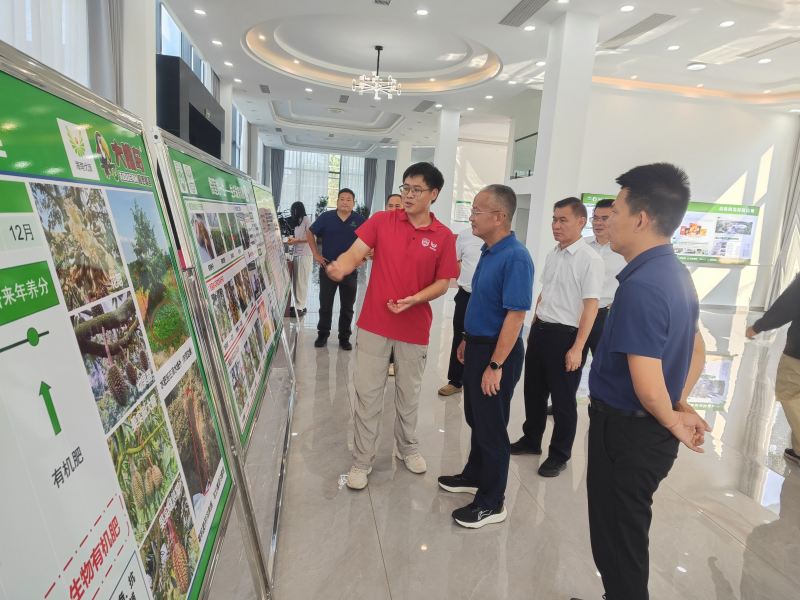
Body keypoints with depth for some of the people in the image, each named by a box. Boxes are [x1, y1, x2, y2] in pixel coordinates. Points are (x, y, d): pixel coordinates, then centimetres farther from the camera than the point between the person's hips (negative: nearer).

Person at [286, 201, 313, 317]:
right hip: (296, 254, 8)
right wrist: (292, 240, 2)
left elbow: (310, 238, -10)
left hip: (305, 255, -8)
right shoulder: (298, 221, 22)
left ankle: (300, 308, -7)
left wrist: (296, 240, -15)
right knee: (296, 281, 4)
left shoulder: (306, 220, -3)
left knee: (301, 282, -8)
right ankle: (299, 305, 10)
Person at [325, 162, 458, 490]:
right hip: (374, 324, 0)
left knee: (409, 394, 17)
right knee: (367, 393, 6)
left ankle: (407, 447, 41)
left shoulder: (443, 237, -2)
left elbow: (442, 284, -1)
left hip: (414, 328, 1)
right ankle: (362, 460, 23)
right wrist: (340, 266, -34)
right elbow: (355, 252, -11)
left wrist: (414, 299, -18)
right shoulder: (382, 220, -2)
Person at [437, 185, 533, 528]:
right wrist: (467, 339, 20)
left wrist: (495, 365, -24)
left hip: (498, 352, -9)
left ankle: (491, 503, 21)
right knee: (475, 418, 22)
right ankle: (474, 476, 42)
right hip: (477, 346, 9)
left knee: (491, 427, 4)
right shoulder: (487, 252, 7)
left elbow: (516, 314, -25)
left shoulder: (515, 258, -22)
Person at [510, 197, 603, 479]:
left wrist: (577, 348, -19)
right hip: (540, 331, 7)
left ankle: (559, 456, 25)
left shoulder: (589, 259, -15)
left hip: (565, 336, -7)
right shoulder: (552, 254, 8)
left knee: (563, 401, 7)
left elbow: (590, 306, -17)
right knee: (534, 391, 18)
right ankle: (531, 440, 37)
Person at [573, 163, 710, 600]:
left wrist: (673, 423, -10)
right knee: (626, 535, 25)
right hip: (652, 431, 9)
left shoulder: (641, 286, -26)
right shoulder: (676, 273, 6)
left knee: (617, 543, 10)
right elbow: (696, 350, 17)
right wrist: (681, 405, 10)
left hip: (626, 432, -9)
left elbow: (648, 387, -28)